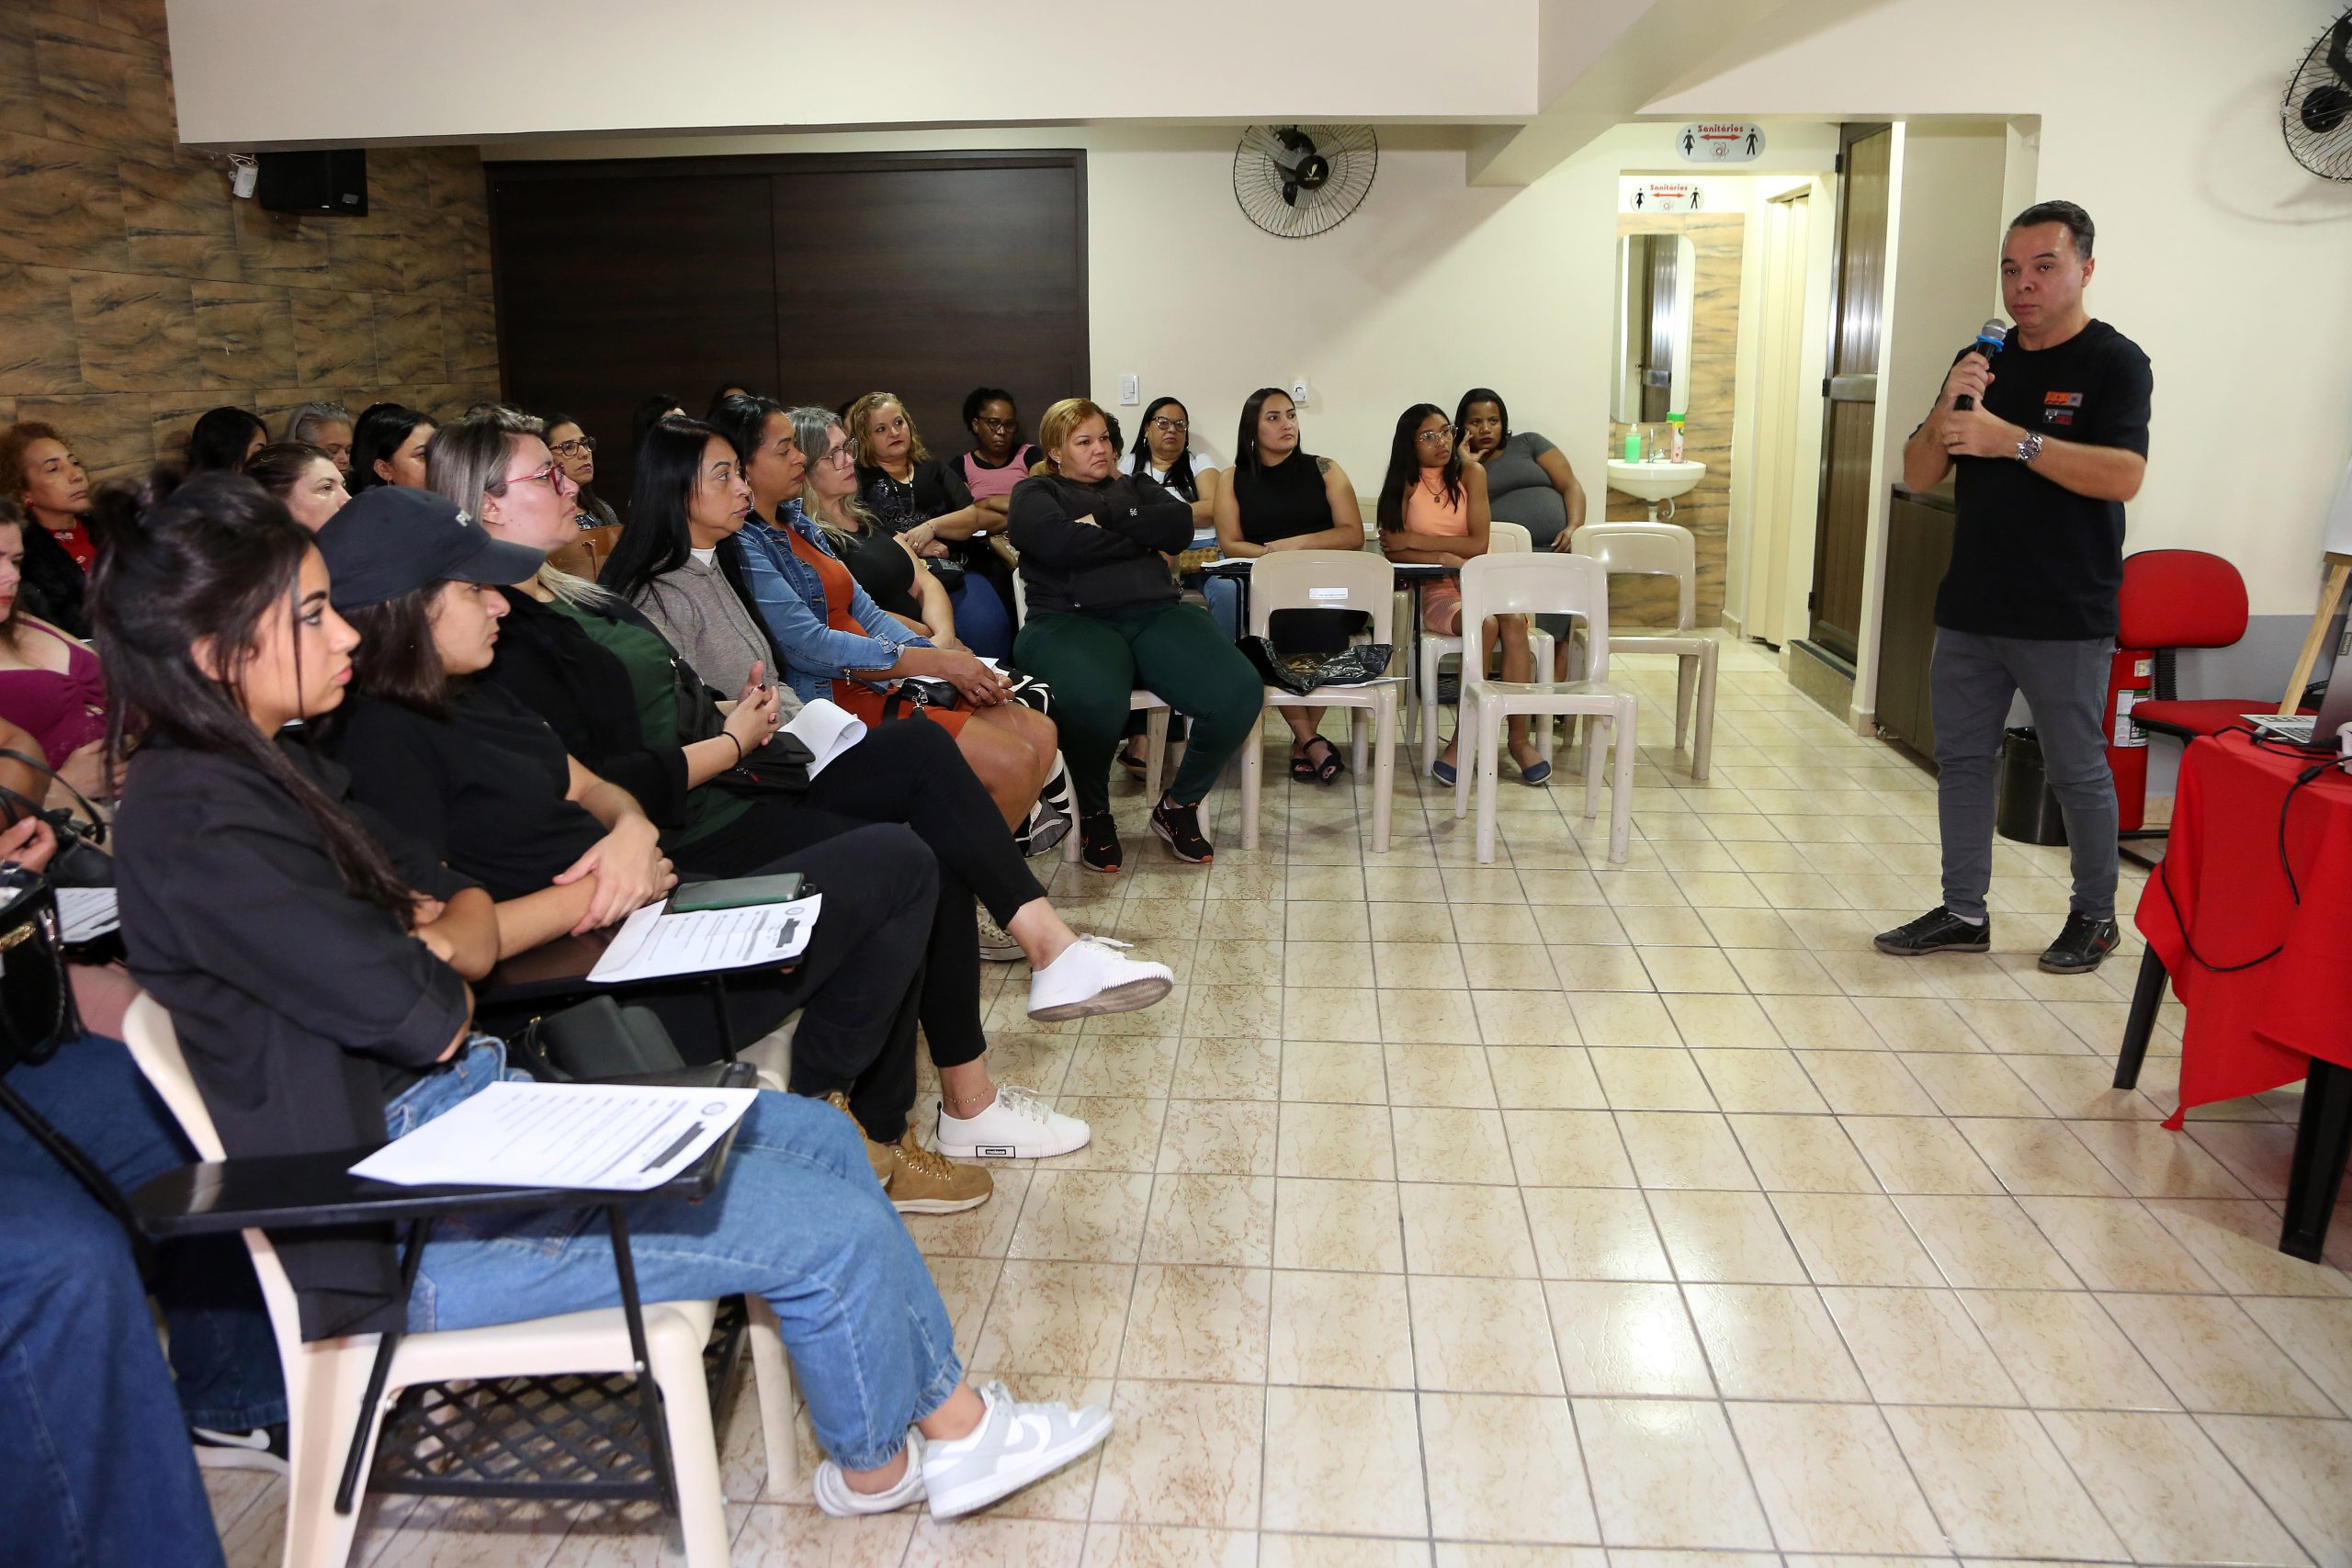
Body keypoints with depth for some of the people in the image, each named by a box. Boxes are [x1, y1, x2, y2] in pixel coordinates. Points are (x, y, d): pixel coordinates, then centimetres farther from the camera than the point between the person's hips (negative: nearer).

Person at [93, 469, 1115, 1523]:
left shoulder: (271, 769, 10)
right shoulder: (199, 822, -22)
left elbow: (471, 914, 11)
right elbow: (424, 1017, -23)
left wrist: (439, 943, -12)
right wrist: (442, 980, 0)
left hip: (458, 1112, 10)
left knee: (817, 1137, 10)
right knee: (836, 1232, -10)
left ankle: (949, 1414, 21)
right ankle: (874, 1466, 20)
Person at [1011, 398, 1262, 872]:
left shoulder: (1135, 487, 29)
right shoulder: (1035, 492, 17)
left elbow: (1180, 525, 7)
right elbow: (1059, 541, -7)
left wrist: (1106, 521, -1)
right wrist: (1142, 542, 3)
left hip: (1156, 615, 4)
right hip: (1071, 621, -4)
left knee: (1240, 693, -25)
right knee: (1094, 702, -41)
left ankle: (1178, 806, -2)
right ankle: (1094, 814, -10)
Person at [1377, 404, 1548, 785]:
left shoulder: (1470, 473, 5)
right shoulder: (1404, 482, 5)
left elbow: (1479, 545, -4)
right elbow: (1392, 550, -5)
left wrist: (1416, 540, -8)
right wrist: (1445, 557, -17)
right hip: (1435, 592, -2)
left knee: (1514, 621, -32)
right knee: (1483, 624, -34)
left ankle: (1519, 738, -27)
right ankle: (1462, 739, -29)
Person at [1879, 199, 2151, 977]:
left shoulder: (2113, 362, -7)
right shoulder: (1985, 361, 11)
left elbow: (2123, 476, -21)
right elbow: (1918, 474, 6)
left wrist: (2013, 439, -29)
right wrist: (1949, 409, -13)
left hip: (2064, 618, -6)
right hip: (1970, 610, 6)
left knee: (2077, 772, 5)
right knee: (1961, 760, 9)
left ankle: (2094, 915, 21)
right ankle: (1963, 913, 19)